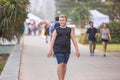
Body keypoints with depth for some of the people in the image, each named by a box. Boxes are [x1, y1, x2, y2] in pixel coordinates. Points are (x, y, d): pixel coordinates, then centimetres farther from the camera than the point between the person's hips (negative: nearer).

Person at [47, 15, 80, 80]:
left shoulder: (69, 30, 6)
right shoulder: (56, 30, 2)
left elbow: (74, 40, 4)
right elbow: (53, 40, -2)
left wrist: (77, 50, -2)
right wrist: (50, 51, -9)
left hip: (67, 50, 3)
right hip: (58, 50, -3)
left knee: (64, 64, 9)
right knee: (60, 64, -12)